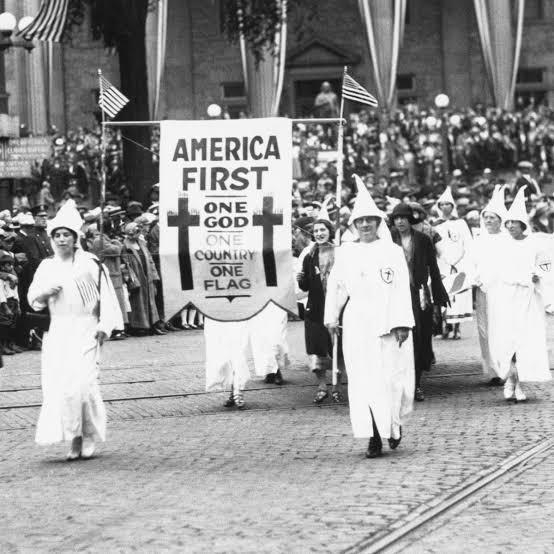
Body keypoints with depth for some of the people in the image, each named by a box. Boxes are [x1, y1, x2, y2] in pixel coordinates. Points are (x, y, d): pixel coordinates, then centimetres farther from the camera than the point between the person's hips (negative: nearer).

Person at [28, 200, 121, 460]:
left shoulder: (90, 264, -1)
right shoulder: (46, 266, 11)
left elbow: (108, 299, -1)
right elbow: (33, 300, 13)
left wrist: (104, 327, -10)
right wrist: (45, 292, -8)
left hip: (84, 331, -4)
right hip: (56, 333, 4)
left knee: (81, 383, -15)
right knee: (56, 385, -2)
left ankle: (90, 436, 0)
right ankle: (74, 439, 7)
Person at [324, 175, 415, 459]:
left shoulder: (392, 252, 1)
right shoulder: (345, 253, 8)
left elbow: (402, 289, -2)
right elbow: (336, 286, 18)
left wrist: (402, 324, -9)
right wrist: (332, 317, 20)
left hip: (387, 321, -2)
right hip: (357, 323, 2)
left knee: (390, 379, -2)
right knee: (363, 380, -5)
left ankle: (393, 424, 25)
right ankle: (374, 438, -3)